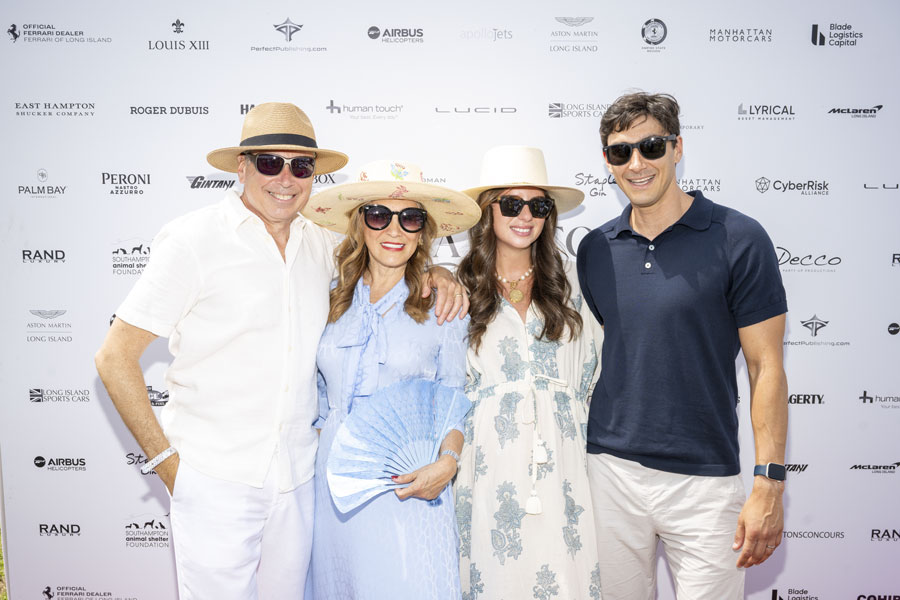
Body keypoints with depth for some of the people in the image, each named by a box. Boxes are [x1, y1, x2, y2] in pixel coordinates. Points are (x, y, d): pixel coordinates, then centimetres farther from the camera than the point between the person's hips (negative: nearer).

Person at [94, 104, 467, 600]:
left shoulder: (320, 246, 6)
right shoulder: (194, 239, -8)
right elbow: (114, 357, -6)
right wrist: (166, 460, -8)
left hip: (297, 480, 5)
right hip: (214, 480, -4)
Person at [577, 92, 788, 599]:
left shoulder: (738, 239, -9)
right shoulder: (595, 249, 4)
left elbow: (766, 366, -8)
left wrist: (770, 483, -10)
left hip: (704, 479, -3)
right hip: (611, 469, 4)